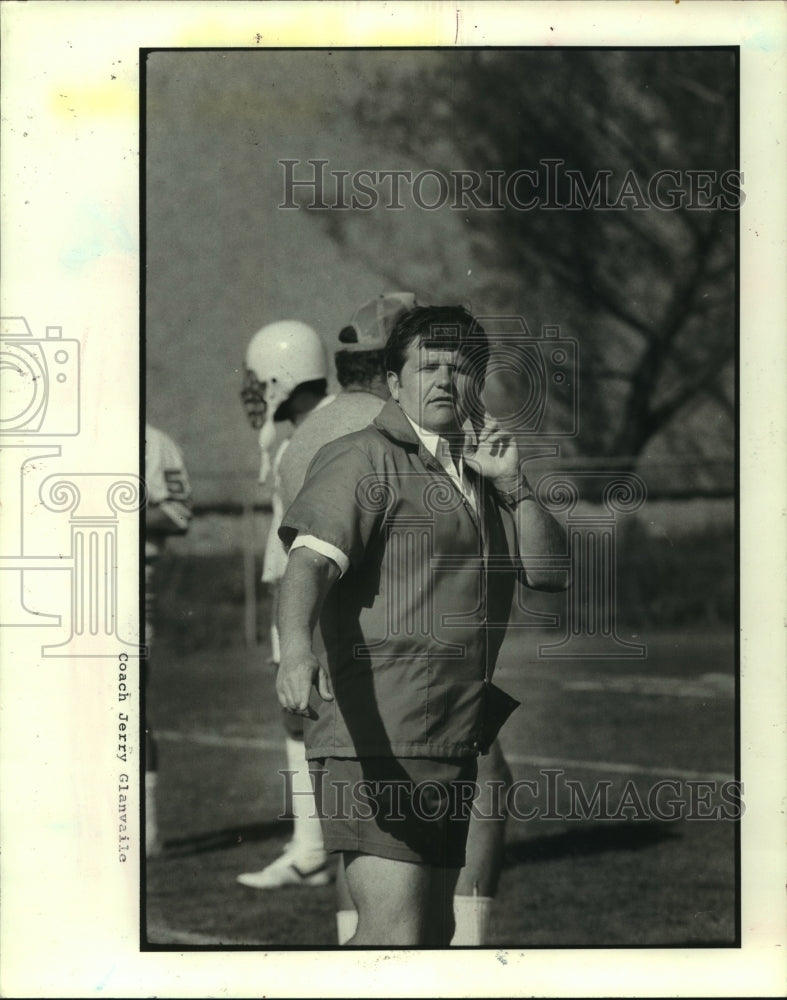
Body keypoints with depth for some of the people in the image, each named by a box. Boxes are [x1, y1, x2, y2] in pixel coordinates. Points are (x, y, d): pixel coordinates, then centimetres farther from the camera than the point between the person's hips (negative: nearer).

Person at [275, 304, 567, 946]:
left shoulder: (476, 478, 20)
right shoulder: (368, 461, -7)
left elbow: (552, 572, 16)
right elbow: (309, 561, -22)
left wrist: (512, 486, 0)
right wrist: (297, 649, -43)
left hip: (452, 747, 9)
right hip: (378, 738, -9)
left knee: (435, 930, 14)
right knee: (394, 932, -19)